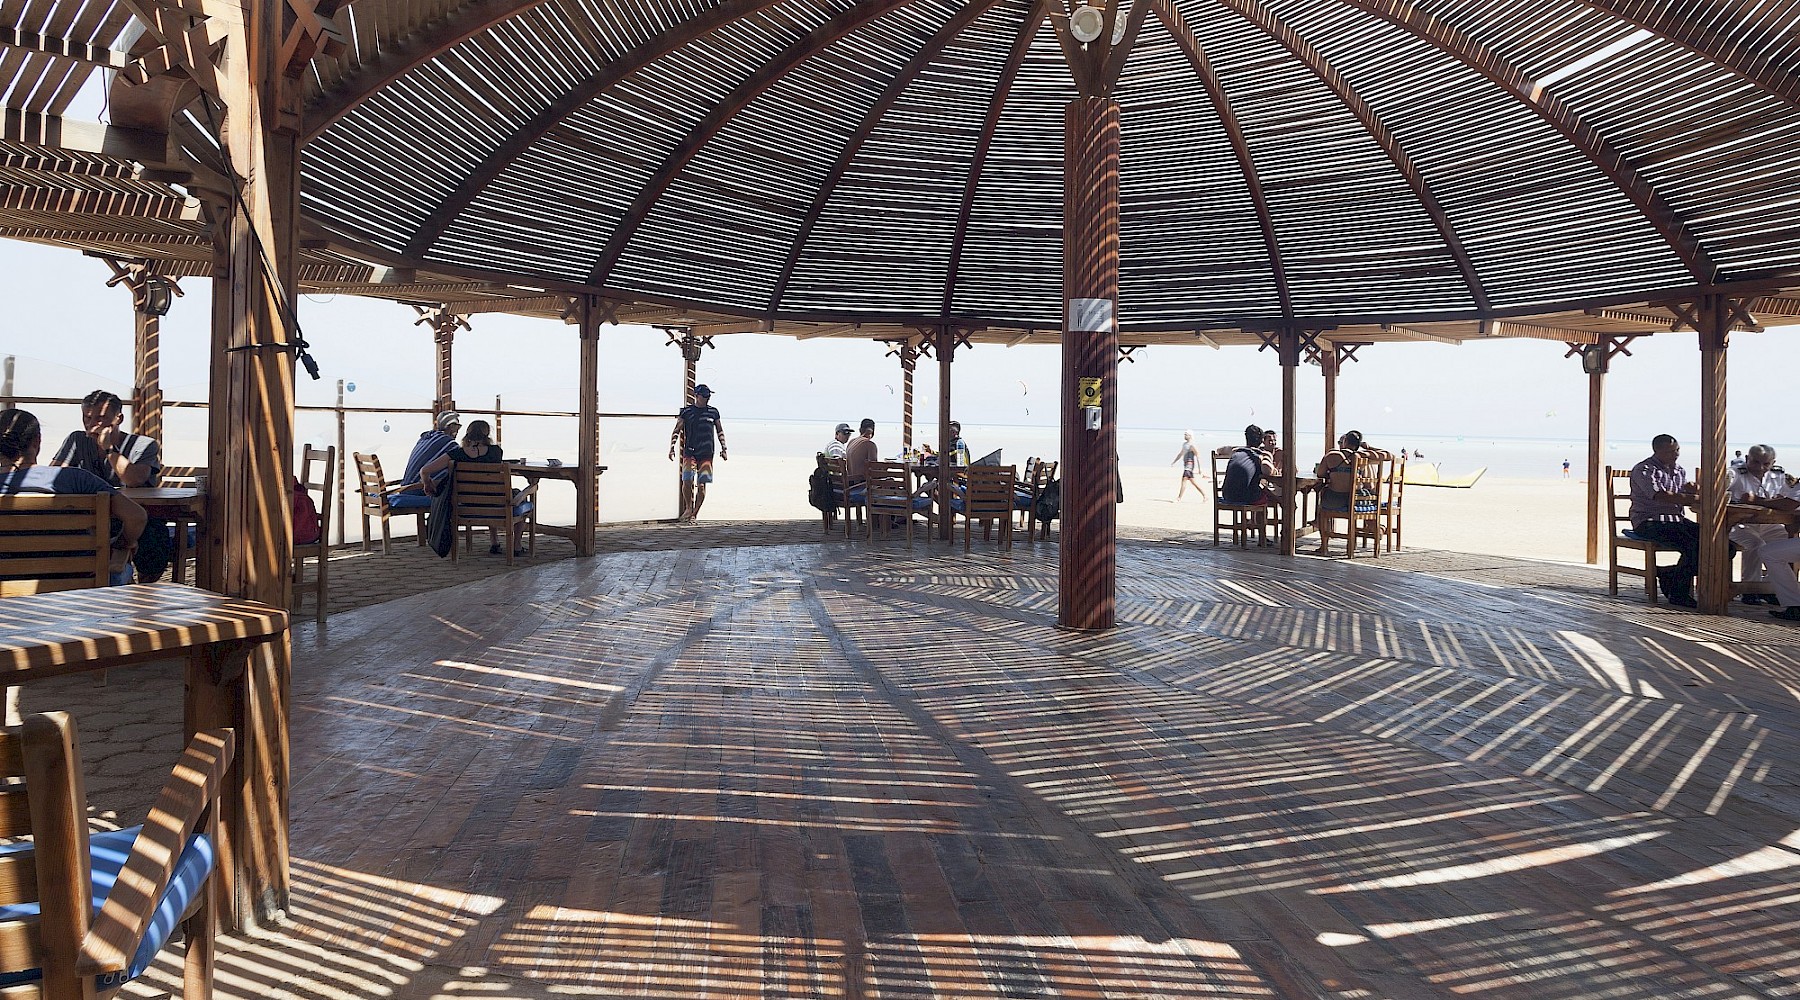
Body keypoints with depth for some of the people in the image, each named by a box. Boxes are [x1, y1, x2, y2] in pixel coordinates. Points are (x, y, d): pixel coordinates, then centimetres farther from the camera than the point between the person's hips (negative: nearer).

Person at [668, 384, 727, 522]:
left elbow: (720, 431, 18)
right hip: (689, 452, -1)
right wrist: (672, 448, -5)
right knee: (687, 481, -15)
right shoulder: (686, 411, 3)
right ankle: (688, 507, 8)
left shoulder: (713, 412, 9)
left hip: (706, 454, 2)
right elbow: (676, 431, 4)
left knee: (701, 485, -3)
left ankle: (694, 514, 8)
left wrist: (723, 449, 12)